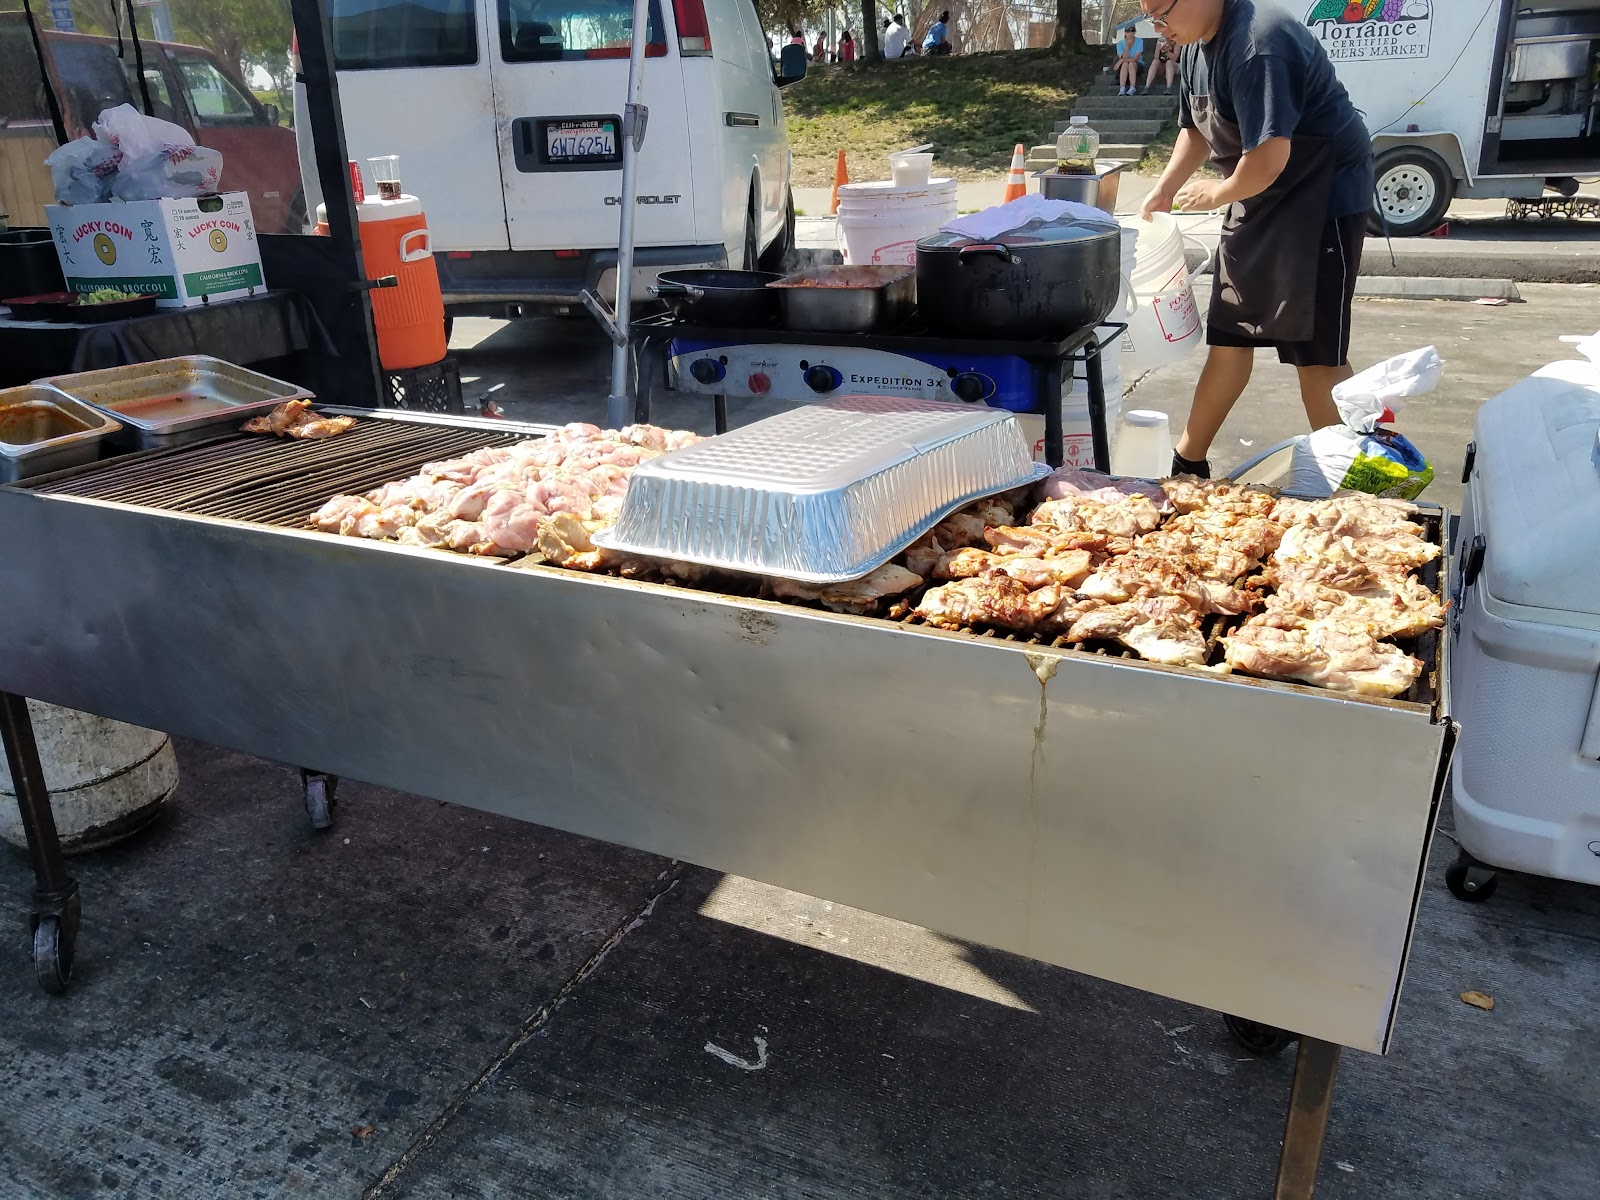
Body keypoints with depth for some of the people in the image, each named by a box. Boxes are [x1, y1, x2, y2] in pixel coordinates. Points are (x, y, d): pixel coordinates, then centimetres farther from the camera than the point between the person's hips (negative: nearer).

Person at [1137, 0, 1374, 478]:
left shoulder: (1257, 44, -25)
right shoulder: (1194, 48, 5)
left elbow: (1268, 158, -30)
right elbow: (1196, 129, 20)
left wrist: (1216, 194, -12)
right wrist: (1162, 193, 9)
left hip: (1323, 199, -9)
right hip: (1258, 198, 9)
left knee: (1315, 353, -6)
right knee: (1227, 339, 13)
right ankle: (1188, 462, 24)